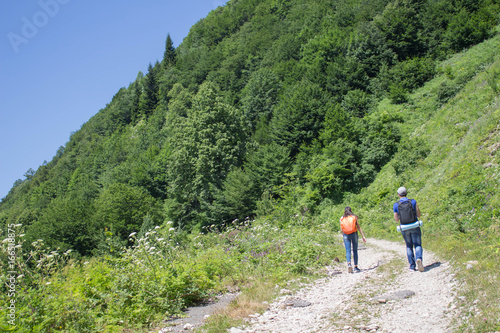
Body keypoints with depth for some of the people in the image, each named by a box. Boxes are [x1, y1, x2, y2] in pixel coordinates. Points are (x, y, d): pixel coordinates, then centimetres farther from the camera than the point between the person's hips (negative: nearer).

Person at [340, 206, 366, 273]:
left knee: (348, 251, 0)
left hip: (346, 235, 1)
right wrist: (363, 236, 0)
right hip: (354, 234, -1)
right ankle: (355, 267, 6)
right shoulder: (354, 217, 4)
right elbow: (358, 227, -1)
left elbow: (341, 230, 7)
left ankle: (349, 264, -24)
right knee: (355, 250, 7)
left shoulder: (342, 218, 7)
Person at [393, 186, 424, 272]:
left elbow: (396, 219, 4)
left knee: (409, 246, 13)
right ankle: (419, 258, -24)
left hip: (404, 228, 1)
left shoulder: (396, 205, -1)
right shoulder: (413, 202, -2)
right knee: (417, 245, 4)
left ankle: (412, 266, 10)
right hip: (415, 227, -1)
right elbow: (419, 215, 1)